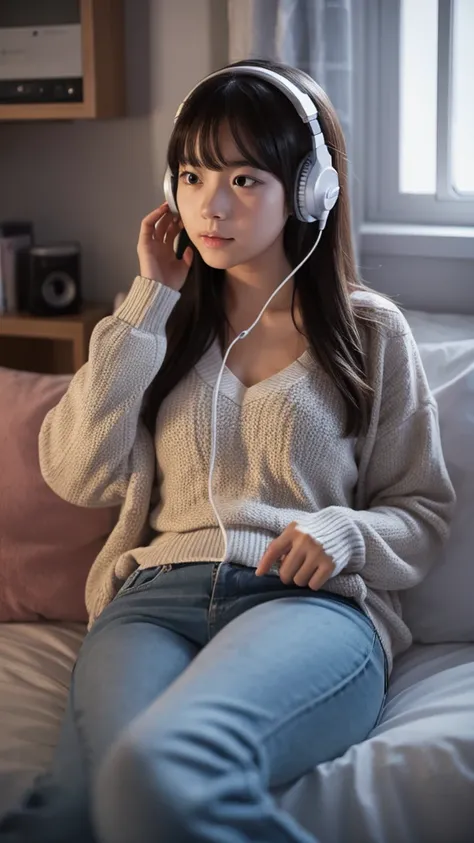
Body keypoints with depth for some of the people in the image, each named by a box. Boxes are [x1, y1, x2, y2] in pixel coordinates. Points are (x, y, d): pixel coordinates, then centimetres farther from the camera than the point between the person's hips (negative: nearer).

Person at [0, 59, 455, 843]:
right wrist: (149, 304, 5)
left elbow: (422, 509, 15)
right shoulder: (164, 323, 19)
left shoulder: (372, 330, 13)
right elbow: (78, 473, 5)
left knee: (161, 770, -35)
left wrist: (345, 534, -9)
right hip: (156, 597, 1)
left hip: (312, 603, -1)